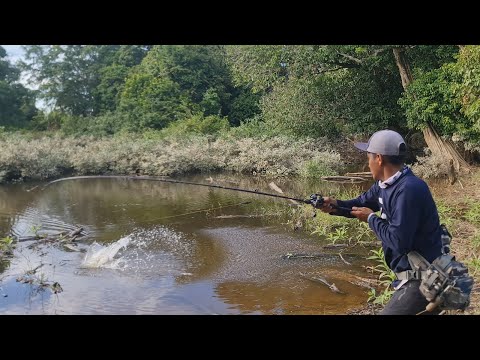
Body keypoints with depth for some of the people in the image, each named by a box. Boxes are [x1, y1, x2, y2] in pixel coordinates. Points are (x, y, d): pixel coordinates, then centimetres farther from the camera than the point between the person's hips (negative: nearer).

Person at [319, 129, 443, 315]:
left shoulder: (409, 189, -27)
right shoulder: (385, 184, 4)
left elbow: (398, 241, -29)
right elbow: (361, 203, 17)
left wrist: (371, 218, -15)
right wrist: (336, 205, -3)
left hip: (423, 281, -10)